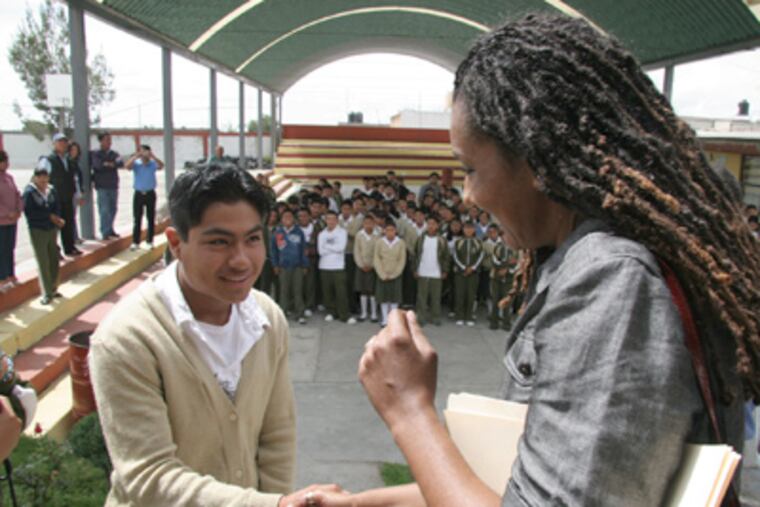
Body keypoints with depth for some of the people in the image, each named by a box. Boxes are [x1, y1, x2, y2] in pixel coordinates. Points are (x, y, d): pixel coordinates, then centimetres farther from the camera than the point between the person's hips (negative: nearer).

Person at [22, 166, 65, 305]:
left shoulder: (51, 190, 4)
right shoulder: (29, 192, -9)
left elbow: (57, 207, 7)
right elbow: (29, 212, -15)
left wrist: (57, 219, -13)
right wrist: (49, 216, -14)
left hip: (52, 229, 5)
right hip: (37, 230, -5)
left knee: (54, 261, 9)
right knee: (43, 263, -4)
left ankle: (53, 289, 23)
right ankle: (47, 294, 2)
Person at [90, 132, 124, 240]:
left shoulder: (114, 154, 10)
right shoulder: (95, 153, -1)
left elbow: (121, 163, -9)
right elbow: (97, 165, -18)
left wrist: (109, 164, -20)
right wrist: (108, 165, -7)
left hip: (113, 186, 5)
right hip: (102, 187, -5)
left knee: (113, 209, 11)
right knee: (104, 210, -6)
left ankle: (110, 230, 24)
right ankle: (105, 232, -2)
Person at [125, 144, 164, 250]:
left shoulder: (153, 164, -2)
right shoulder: (136, 164, -1)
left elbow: (161, 165, -21)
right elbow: (127, 166, -19)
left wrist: (152, 156, -31)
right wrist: (136, 156, -23)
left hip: (150, 194, 0)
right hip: (138, 194, 0)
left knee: (151, 218, 6)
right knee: (137, 219, 3)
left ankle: (150, 241, 14)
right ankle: (135, 242, 7)